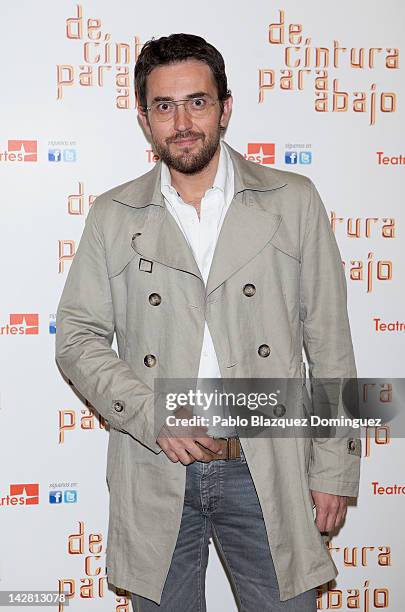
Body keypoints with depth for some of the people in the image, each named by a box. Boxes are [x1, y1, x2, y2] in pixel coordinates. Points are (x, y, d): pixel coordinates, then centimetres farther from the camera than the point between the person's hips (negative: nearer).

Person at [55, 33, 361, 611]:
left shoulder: (294, 201, 2)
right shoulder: (113, 216, 5)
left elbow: (329, 342, 2)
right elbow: (77, 336, 4)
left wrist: (333, 468, 0)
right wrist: (149, 415, -11)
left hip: (268, 468, 0)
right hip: (154, 472, 1)